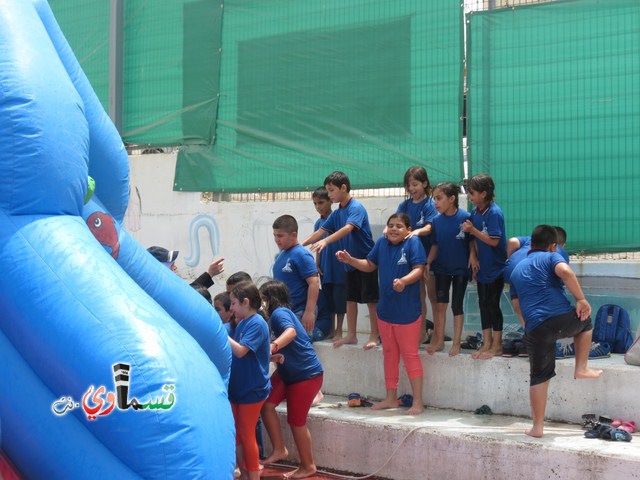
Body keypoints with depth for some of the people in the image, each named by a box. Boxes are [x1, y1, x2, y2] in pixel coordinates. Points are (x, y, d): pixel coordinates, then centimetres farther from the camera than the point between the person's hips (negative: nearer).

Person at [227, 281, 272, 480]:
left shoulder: (257, 324, -17)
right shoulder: (241, 324, 9)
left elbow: (240, 350, -26)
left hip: (252, 389, -8)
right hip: (237, 388, 8)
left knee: (247, 434, -1)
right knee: (237, 434, 13)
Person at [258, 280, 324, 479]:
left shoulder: (280, 312, -19)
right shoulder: (278, 314, 10)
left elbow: (291, 331, -41)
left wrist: (273, 346, -55)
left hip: (307, 375, -9)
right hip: (287, 372, 9)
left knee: (296, 420, 0)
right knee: (266, 403, -4)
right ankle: (279, 449, 6)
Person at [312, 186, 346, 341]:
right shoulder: (318, 223, 8)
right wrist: (317, 265, 7)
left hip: (338, 268, -5)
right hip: (325, 269, 6)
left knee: (339, 299, 1)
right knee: (328, 299, 12)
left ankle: (339, 331, 9)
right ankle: (331, 330, 22)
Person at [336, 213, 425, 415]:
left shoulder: (413, 243, -12)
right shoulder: (382, 243, 6)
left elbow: (419, 269, -22)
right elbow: (370, 265, 17)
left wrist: (404, 281, -40)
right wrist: (349, 260, 3)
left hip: (407, 311, -7)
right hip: (385, 310, 7)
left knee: (410, 354, -3)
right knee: (389, 354, 15)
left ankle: (418, 402, 3)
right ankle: (391, 398, 26)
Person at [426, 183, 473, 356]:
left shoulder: (465, 218, -16)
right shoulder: (437, 220, -3)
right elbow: (435, 245, 6)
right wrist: (428, 263, -4)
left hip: (460, 269, -3)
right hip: (441, 268, 3)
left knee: (457, 306, 5)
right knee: (440, 304, 5)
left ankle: (456, 343, 14)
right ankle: (438, 340, 15)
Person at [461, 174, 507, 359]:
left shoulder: (494, 213, -17)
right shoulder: (475, 212, 5)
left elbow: (494, 241, -21)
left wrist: (473, 230, -22)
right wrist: (474, 257, 2)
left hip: (495, 268, -7)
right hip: (482, 267, 7)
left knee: (493, 304, -1)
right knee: (483, 303, 11)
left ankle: (497, 345, 9)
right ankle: (486, 343, 20)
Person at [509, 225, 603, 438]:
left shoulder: (516, 270, 25)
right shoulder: (551, 257, 7)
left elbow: (517, 303, 28)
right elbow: (565, 271, -15)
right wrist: (581, 300, -9)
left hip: (535, 329, 3)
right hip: (562, 318, -3)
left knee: (539, 377, 11)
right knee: (585, 320, 31)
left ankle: (537, 426, 9)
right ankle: (581, 369, 26)